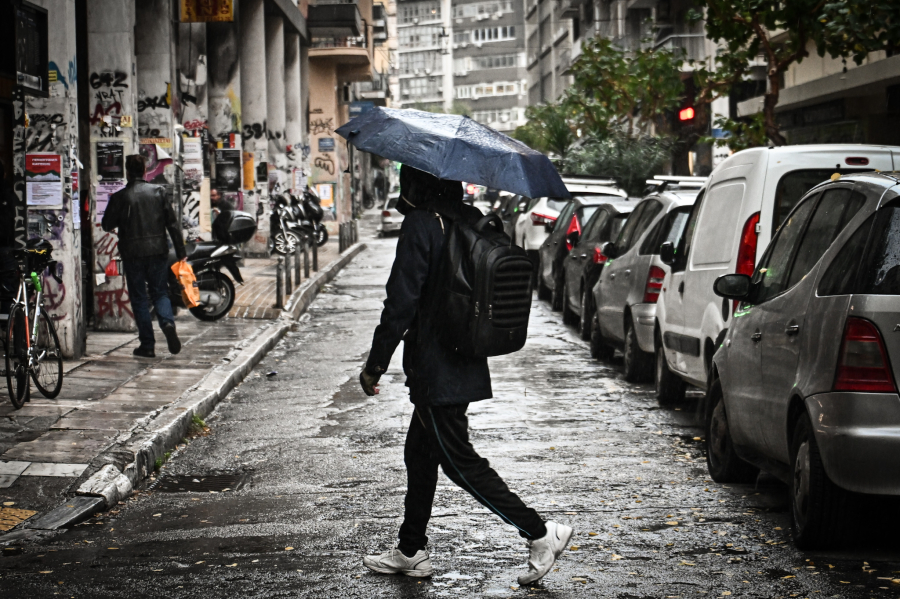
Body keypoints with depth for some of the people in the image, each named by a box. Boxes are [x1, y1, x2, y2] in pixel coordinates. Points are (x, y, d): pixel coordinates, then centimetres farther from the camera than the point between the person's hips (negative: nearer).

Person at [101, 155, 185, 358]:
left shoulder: (119, 197, -6)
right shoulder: (158, 191, 1)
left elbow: (107, 225, 2)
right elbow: (172, 223, 0)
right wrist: (181, 252, 4)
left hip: (133, 252, -2)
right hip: (158, 250, 2)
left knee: (139, 298, 6)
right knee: (160, 292, 15)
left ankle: (147, 345, 4)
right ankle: (168, 323, -14)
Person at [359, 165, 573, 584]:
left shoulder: (420, 226, -17)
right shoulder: (471, 222, 8)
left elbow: (401, 303, -19)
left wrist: (374, 366, -12)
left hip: (435, 368, -9)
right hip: (465, 362, 9)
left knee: (459, 461, -2)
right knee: (420, 454, 18)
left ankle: (541, 533, -3)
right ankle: (410, 553, 26)